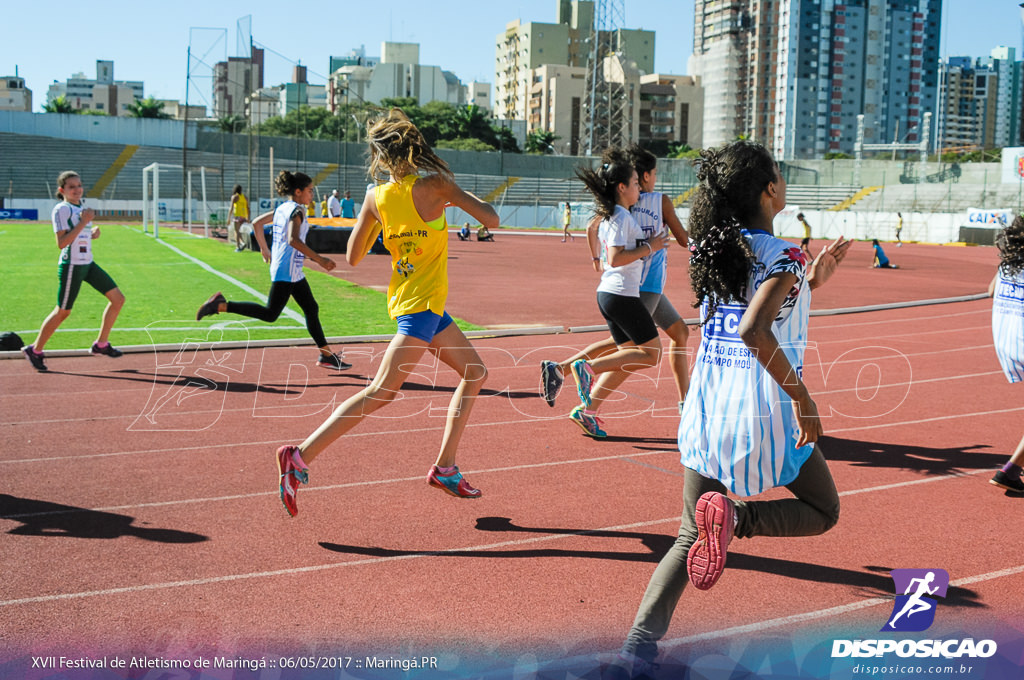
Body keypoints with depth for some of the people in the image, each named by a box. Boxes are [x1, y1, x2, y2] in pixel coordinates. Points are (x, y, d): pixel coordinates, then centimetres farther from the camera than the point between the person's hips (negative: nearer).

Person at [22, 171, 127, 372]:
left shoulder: (81, 207, 14)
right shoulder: (61, 209, -12)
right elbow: (61, 243, -20)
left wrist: (93, 233, 4)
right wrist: (83, 222, -23)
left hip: (88, 263, 8)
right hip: (71, 265, -8)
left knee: (118, 298, 3)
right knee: (63, 312, 0)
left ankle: (101, 344, 12)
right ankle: (35, 350, 17)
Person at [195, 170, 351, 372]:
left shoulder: (282, 208, 14)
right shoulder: (297, 210, -13)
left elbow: (257, 223, 22)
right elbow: (293, 240, -28)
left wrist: (264, 249, 29)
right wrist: (319, 259, -27)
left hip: (294, 272, 10)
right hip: (287, 270, -10)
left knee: (311, 309, 12)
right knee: (270, 314, -9)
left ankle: (327, 355, 17)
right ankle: (221, 305, -7)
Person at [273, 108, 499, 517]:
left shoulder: (376, 197, 1)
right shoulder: (434, 184, -14)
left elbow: (353, 257, 6)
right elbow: (492, 220, -13)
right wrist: (458, 198, 4)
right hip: (421, 304, -8)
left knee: (475, 373, 18)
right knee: (380, 392, -11)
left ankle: (445, 467, 19)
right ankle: (301, 457, -14)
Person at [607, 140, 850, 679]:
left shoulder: (709, 249, 8)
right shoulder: (781, 257, -12)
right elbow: (755, 331, -29)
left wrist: (810, 281, 23)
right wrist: (802, 396, -22)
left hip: (707, 408, 6)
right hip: (765, 412, -5)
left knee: (689, 538, 13)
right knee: (823, 512, 19)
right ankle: (737, 516, -11)